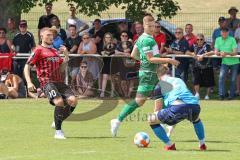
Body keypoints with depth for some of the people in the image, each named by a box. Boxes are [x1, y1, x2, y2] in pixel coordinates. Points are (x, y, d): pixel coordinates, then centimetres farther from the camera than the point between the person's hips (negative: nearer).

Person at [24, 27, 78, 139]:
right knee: (59, 102, -29)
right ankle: (58, 131, -17)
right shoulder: (39, 50, 4)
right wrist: (29, 82, -12)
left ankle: (57, 123, 7)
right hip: (47, 82, -7)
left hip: (59, 82, 7)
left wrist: (66, 56, 10)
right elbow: (27, 67, 1)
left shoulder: (55, 51, 24)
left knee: (73, 100, -15)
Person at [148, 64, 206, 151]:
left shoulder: (160, 85, 19)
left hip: (178, 108, -6)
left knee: (151, 119, 13)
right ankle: (202, 144, 41)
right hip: (195, 107, 6)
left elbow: (158, 109, 17)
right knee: (196, 119, 44)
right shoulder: (179, 80, 35)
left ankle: (169, 145, 13)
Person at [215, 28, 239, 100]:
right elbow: (216, 52, 0)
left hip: (234, 62, -2)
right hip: (224, 62, 2)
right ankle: (221, 94, -17)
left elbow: (235, 52, -15)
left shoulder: (232, 40, -10)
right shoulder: (218, 40, 0)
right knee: (221, 76, -18)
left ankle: (232, 95, 19)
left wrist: (226, 53, -30)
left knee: (233, 79, 4)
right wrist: (220, 53, -23)